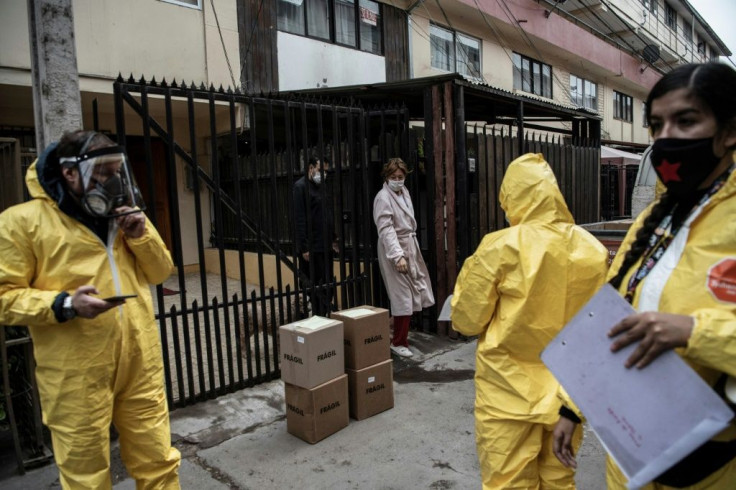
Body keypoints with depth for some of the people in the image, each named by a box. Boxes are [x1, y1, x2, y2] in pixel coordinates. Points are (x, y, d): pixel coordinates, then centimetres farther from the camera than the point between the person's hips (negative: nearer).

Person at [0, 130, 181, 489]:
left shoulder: (125, 215, 12)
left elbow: (160, 272, 13)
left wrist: (140, 235, -4)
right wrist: (65, 304, -21)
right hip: (77, 376, -4)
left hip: (141, 365, 4)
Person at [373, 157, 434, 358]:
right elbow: (386, 229, -22)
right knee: (403, 298, -5)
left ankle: (401, 334, 34)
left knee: (412, 293, 15)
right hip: (394, 250, -8)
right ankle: (398, 342, 10)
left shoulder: (404, 192, 10)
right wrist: (398, 256, -30)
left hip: (410, 246, 9)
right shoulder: (383, 198, -15)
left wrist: (410, 250, 15)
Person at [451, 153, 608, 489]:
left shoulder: (500, 248, -15)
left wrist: (471, 271, 5)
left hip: (511, 393, -4)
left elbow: (467, 321, -8)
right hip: (567, 389, 5)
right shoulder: (591, 249, -2)